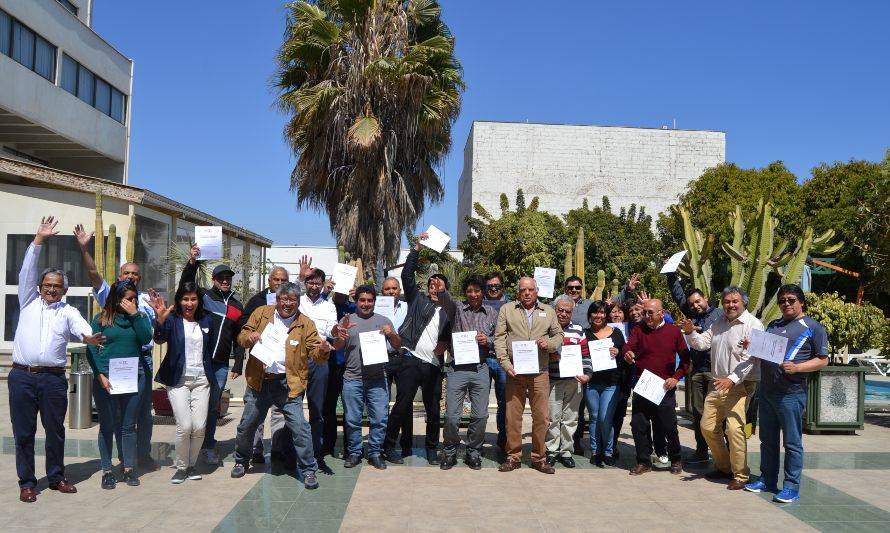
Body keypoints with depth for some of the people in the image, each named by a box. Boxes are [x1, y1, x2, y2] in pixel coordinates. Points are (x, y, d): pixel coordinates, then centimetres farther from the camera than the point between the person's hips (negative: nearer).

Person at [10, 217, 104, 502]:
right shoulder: (29, 302, 12)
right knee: (23, 432, 5)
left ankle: (56, 477, 21)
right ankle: (27, 482, 15)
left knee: (55, 430, 8)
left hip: (53, 378, 0)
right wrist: (39, 240, -3)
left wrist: (89, 337, -36)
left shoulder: (68, 312, 8)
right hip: (22, 376, 0)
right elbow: (27, 272, 3)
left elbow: (81, 327, -11)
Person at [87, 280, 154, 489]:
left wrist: (134, 314, -10)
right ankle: (107, 470, 15)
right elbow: (91, 349, -2)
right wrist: (100, 374, -11)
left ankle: (129, 468, 17)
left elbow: (146, 338, -8)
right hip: (106, 379, -2)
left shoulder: (140, 317, 9)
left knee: (129, 426, 8)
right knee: (107, 425, 5)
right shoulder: (101, 319, 2)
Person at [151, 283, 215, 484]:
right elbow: (160, 339, -22)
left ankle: (191, 465, 18)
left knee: (200, 427, -2)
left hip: (201, 379, 3)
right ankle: (181, 467, 10)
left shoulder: (206, 321, 10)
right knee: (184, 426, -11)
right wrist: (160, 320, -40)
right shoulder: (172, 320, -2)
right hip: (178, 380, -3)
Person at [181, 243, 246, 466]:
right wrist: (192, 263, -31)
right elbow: (185, 285, -16)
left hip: (221, 365, 3)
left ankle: (208, 446, 19)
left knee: (213, 406, 10)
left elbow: (239, 338, 15)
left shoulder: (237, 307, 13)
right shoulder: (203, 296, 3)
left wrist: (238, 366, 10)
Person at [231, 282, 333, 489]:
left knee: (300, 427, -8)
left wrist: (322, 350, -25)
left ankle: (308, 470, 5)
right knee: (246, 425, 15)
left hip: (288, 383, -2)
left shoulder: (305, 323, 1)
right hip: (259, 381, 2)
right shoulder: (261, 313, 5)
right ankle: (241, 461, 40)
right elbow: (242, 337, 10)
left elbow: (314, 352, -2)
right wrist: (249, 337, -13)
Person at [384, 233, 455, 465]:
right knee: (402, 405, -3)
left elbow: (451, 335, 14)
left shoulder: (448, 310, 18)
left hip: (433, 365, 3)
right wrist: (417, 247, -2)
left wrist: (445, 344, -9)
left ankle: (432, 448, 21)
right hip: (411, 360, -3)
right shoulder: (418, 299, 10)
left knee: (433, 410, 7)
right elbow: (407, 275, 1)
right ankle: (389, 446, 8)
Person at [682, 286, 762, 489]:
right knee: (708, 427, 12)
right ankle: (724, 467, 29)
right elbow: (702, 343, 11)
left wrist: (732, 379, -29)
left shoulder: (753, 325, -11)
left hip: (739, 386, -8)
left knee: (734, 429, -18)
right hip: (717, 383, 8)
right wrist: (691, 333, -10)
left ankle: (740, 475, -3)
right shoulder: (719, 322, 13)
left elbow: (750, 359, -19)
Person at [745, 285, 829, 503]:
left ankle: (791, 487, 10)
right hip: (766, 391, 7)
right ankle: (768, 480, 25)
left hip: (791, 393, -7)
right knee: (768, 439, 14)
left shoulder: (813, 327, -2)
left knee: (792, 442, 1)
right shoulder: (772, 325, 17)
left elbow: (822, 360, -5)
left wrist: (796, 367, -20)